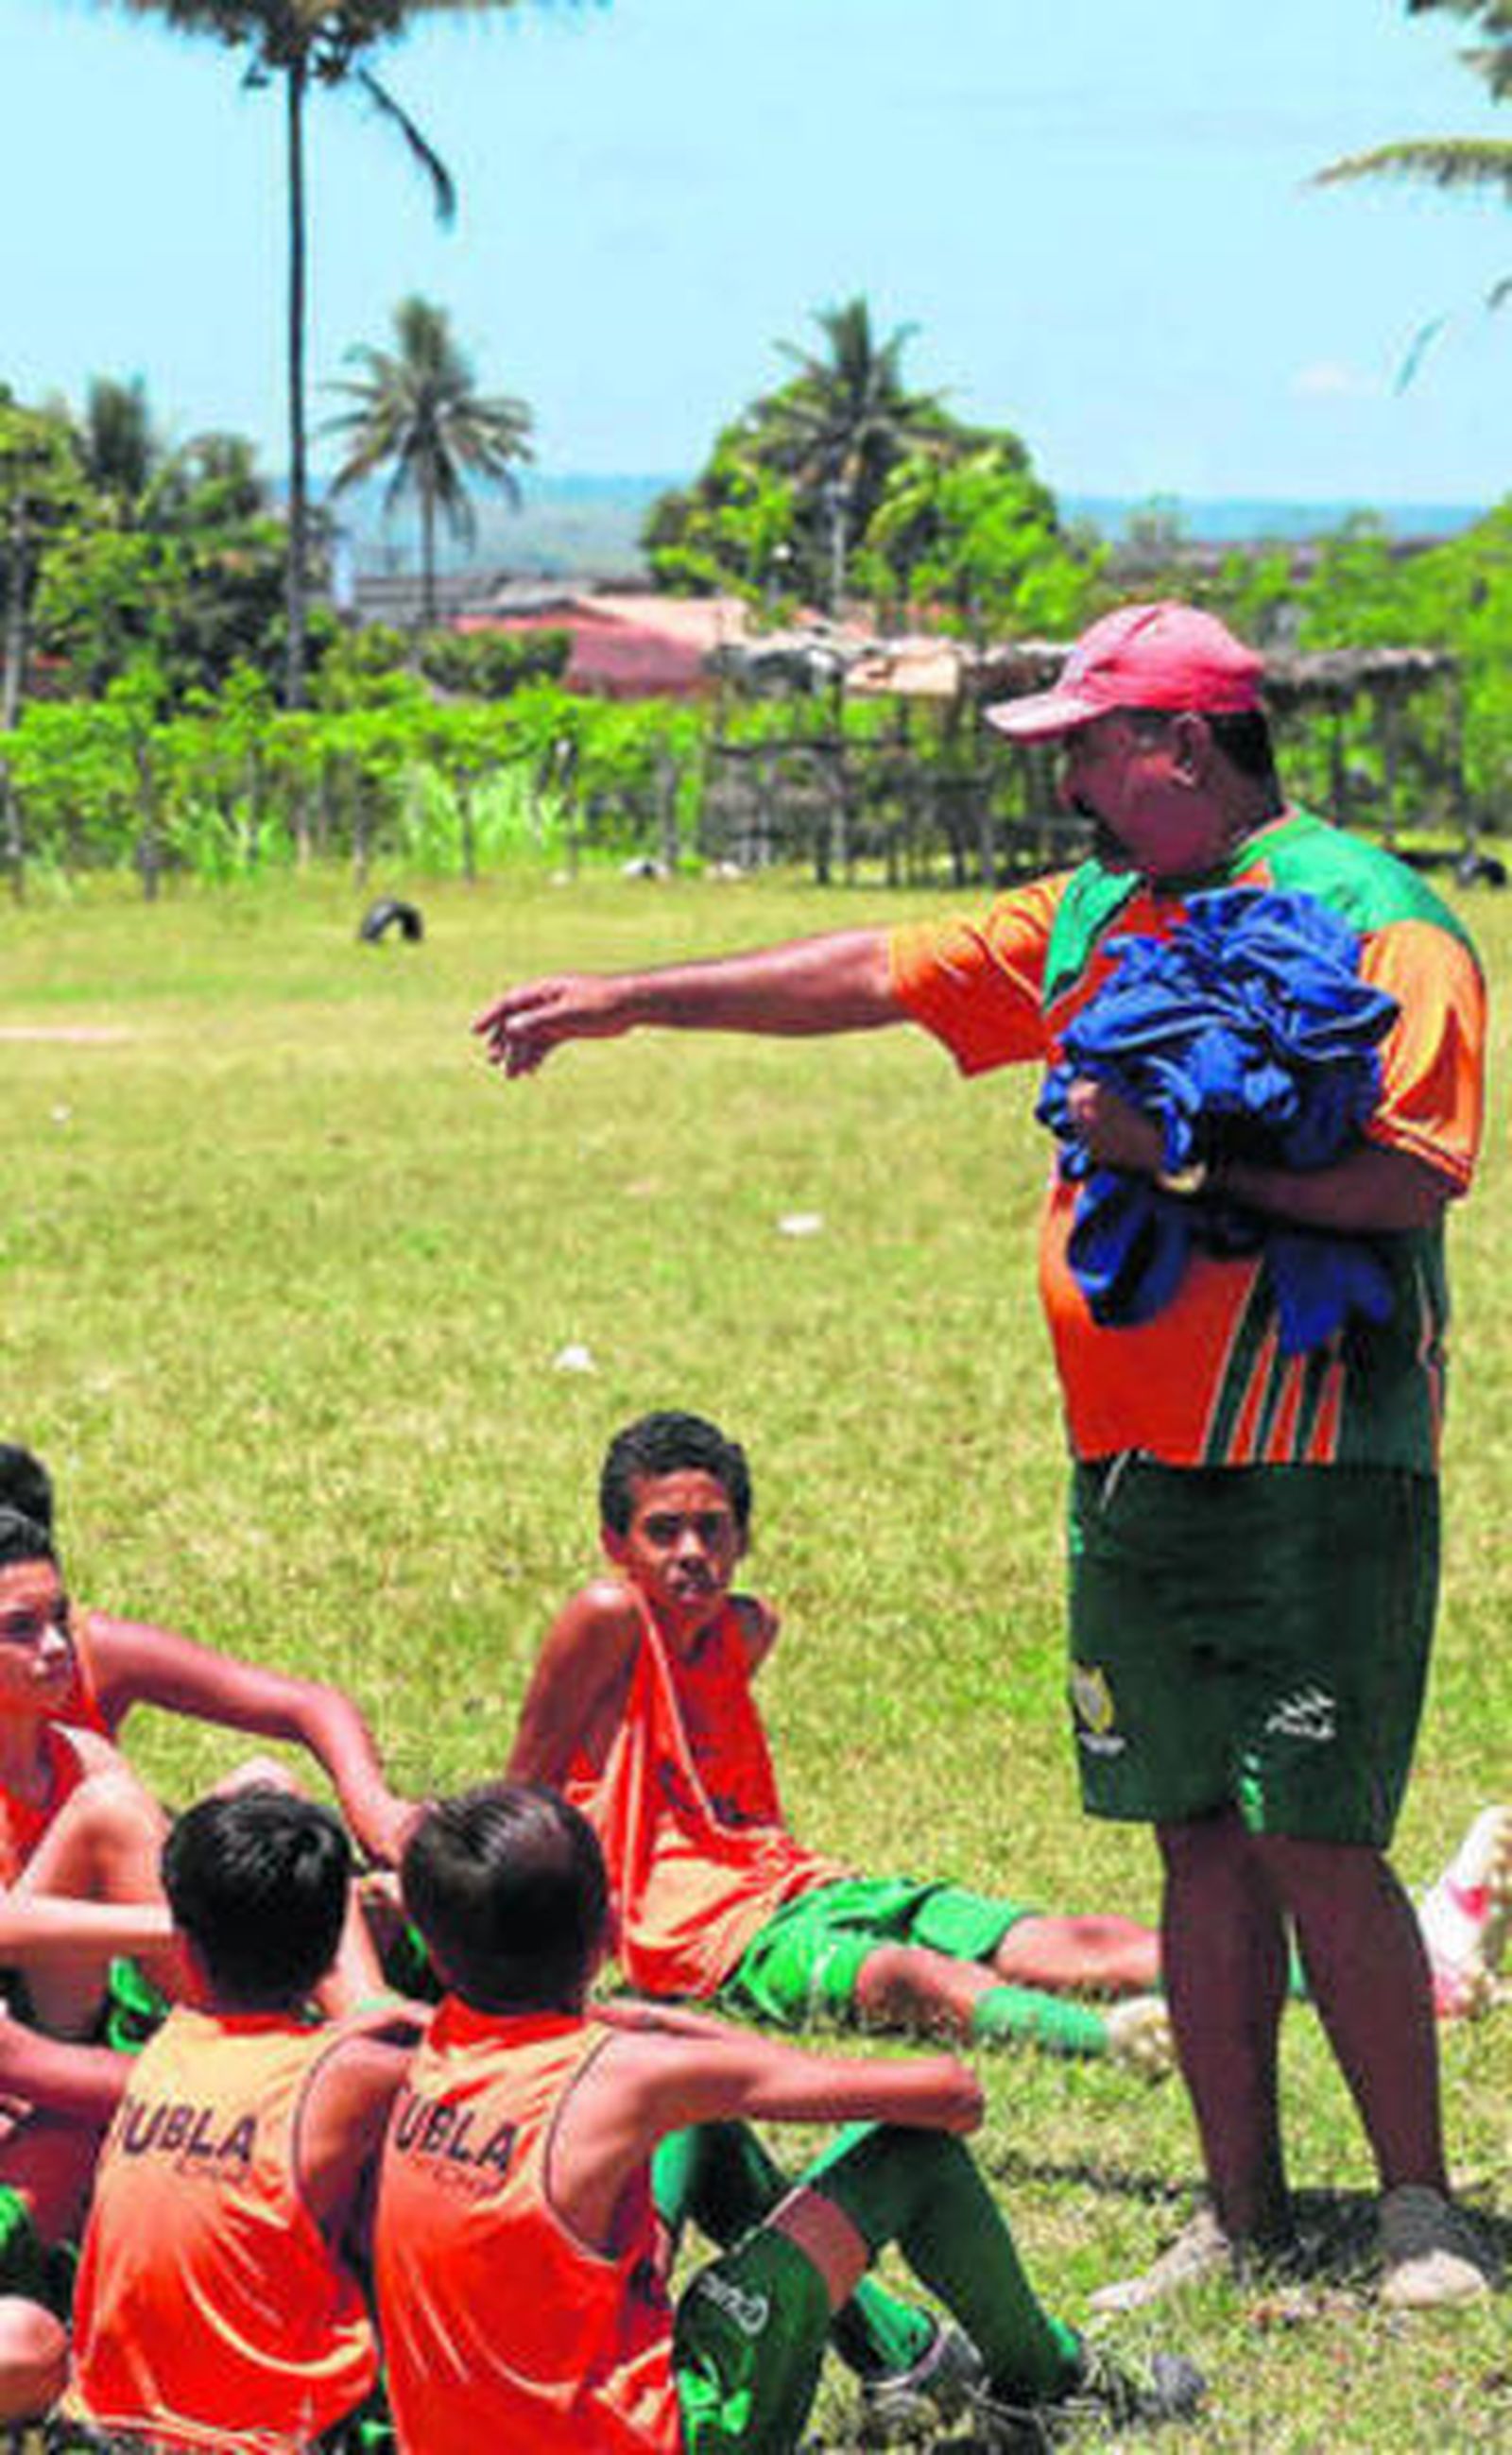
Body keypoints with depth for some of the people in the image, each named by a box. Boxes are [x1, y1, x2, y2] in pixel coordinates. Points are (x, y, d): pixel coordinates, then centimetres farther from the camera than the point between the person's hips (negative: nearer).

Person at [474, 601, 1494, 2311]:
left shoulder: (1373, 921, -8)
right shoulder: (1092, 918, 16)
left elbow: (1412, 1174, -18)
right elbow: (882, 976, 22)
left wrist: (1189, 1156, -20)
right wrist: (633, 1001, 22)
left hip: (1317, 1467, -7)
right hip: (1135, 1466, 7)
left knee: (1311, 1841, -9)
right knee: (1199, 1843, 7)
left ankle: (1420, 2205, 2)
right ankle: (1243, 2213, 13)